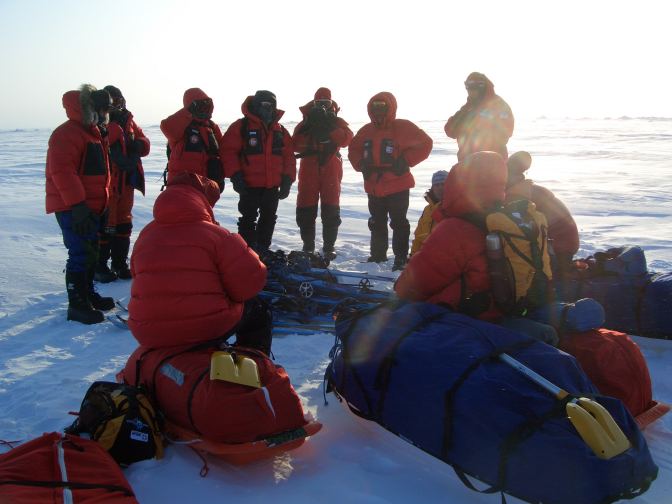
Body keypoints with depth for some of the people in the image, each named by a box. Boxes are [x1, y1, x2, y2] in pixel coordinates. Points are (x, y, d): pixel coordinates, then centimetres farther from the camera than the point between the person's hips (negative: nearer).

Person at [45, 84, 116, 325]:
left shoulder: (94, 132, 16)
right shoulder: (67, 133, -16)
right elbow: (62, 171, -24)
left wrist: (102, 203, 22)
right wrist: (77, 205, -27)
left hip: (90, 206, 10)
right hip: (72, 208, -10)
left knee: (91, 251, 17)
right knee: (80, 254, -8)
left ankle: (88, 294, 31)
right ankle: (77, 305, 0)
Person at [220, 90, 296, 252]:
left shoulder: (280, 130, 10)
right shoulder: (241, 126, -6)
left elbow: (289, 156, 11)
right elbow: (227, 151, -11)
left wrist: (287, 180, 4)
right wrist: (235, 175, -17)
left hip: (272, 187, 5)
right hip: (249, 185, -5)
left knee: (268, 219, 13)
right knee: (248, 219, -1)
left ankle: (263, 250, 26)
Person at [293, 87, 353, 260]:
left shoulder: (337, 122, 9)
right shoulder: (305, 123, 11)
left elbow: (346, 139, -11)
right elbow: (295, 145, -2)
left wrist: (331, 127, -22)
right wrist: (308, 129, -15)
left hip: (331, 171, -1)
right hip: (309, 170, 1)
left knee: (331, 211, -2)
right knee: (306, 211, 0)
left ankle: (329, 247, 5)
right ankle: (308, 246, 12)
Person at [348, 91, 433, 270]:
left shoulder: (403, 127, -7)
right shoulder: (366, 130, 8)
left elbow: (425, 143, -8)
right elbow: (353, 148, 22)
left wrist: (405, 161, -14)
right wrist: (360, 164, 3)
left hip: (397, 186, -6)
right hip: (374, 187, 6)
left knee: (398, 222, -3)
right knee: (377, 223, 16)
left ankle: (401, 258, 3)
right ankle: (377, 255, 29)